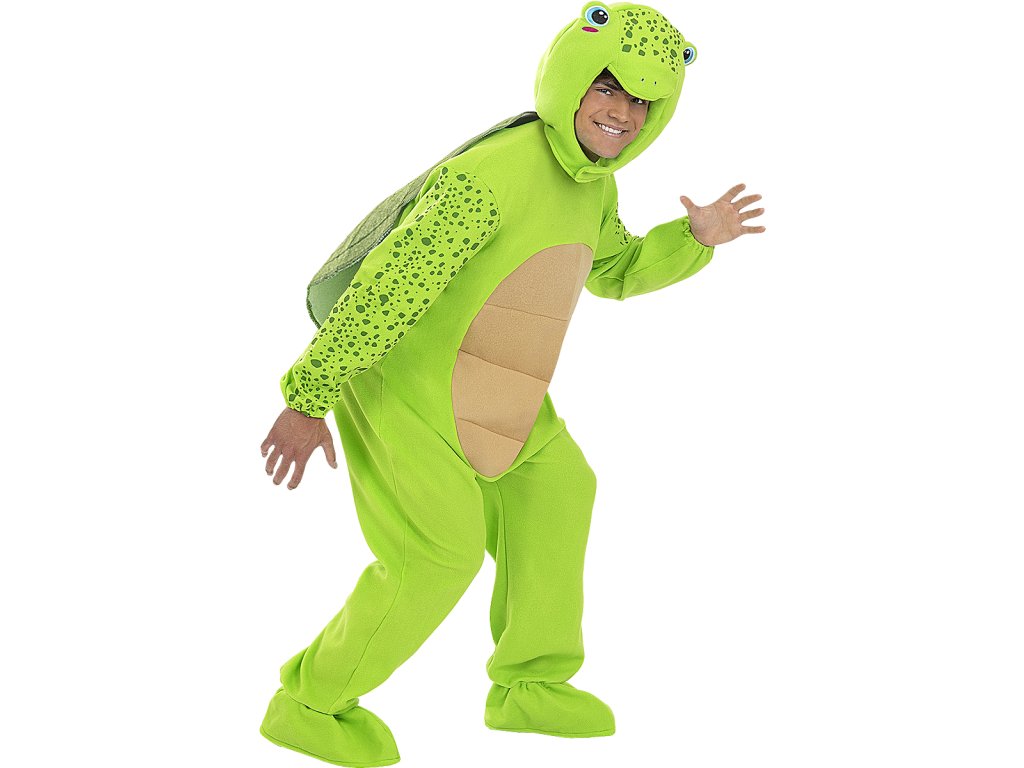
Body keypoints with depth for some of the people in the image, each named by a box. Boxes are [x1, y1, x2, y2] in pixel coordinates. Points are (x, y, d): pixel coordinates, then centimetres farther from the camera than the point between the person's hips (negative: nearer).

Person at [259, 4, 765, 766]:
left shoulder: (592, 181, 1)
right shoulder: (491, 176, -30)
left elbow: (616, 270, 20)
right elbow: (388, 287, -29)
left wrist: (694, 238, 2)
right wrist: (308, 398, -26)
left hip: (462, 379, 9)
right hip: (396, 378, -9)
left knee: (553, 492, 12)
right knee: (438, 552, -7)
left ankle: (529, 683, 26)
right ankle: (310, 703, 11)